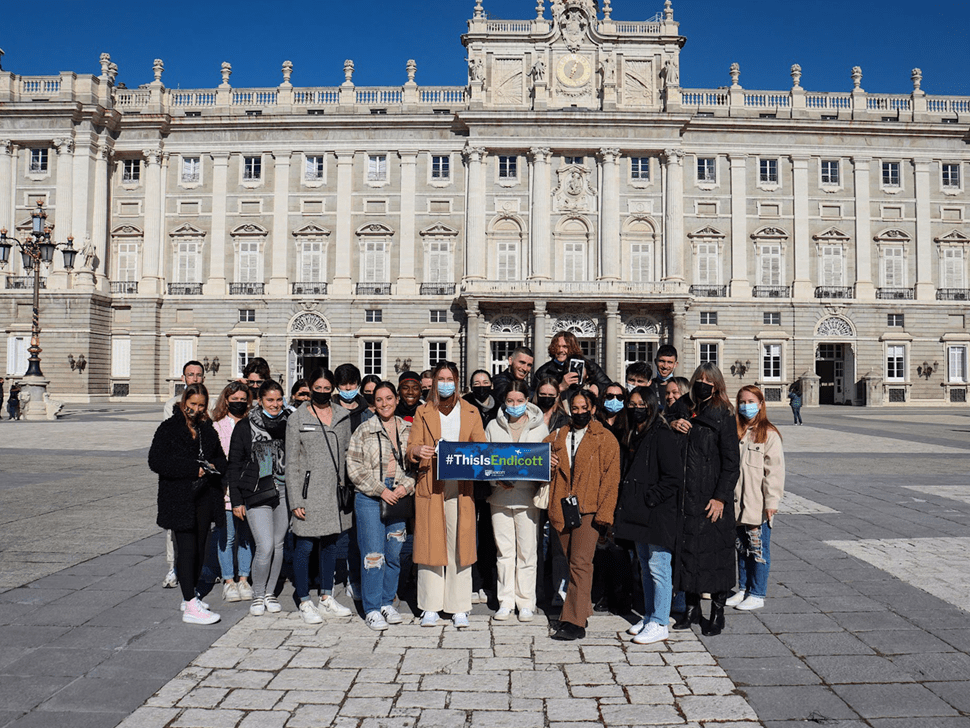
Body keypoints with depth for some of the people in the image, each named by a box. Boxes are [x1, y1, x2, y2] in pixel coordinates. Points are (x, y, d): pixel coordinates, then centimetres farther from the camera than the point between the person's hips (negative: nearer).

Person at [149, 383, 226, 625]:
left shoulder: (207, 429, 13)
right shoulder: (168, 428, -3)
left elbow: (220, 457, 19)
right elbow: (156, 461, -13)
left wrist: (213, 466, -5)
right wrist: (192, 468, -19)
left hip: (204, 497, 6)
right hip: (179, 498, -6)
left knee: (200, 548, 11)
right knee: (187, 548, -9)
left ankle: (190, 596, 24)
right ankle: (190, 607, -8)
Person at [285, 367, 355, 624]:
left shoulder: (343, 416, 8)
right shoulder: (297, 419, -1)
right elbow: (291, 462, -3)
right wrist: (295, 500, -9)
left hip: (335, 490, 4)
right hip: (308, 492, -4)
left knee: (330, 544, 13)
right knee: (304, 546, -2)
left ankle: (327, 597, 27)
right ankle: (304, 602, 13)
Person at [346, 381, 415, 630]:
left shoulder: (408, 431, 9)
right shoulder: (364, 431, -1)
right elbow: (355, 469, -4)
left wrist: (406, 486, -7)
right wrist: (381, 490, -11)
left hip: (399, 497, 3)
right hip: (369, 498, -3)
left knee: (394, 553, 8)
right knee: (373, 554, -4)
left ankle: (387, 603, 23)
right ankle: (372, 609, 7)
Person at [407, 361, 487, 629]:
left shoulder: (470, 412, 13)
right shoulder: (423, 413, 12)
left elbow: (481, 446, 10)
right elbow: (411, 446, 4)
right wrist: (417, 451, -19)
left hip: (461, 486, 0)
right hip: (430, 486, 0)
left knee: (460, 545, 0)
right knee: (430, 544, 0)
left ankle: (459, 609, 9)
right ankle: (431, 608, 12)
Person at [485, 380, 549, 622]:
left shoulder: (539, 427, 6)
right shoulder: (493, 426, 9)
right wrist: (497, 480, -7)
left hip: (528, 496, -1)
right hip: (500, 496, 1)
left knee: (527, 552, 1)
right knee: (504, 551, 5)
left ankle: (526, 603, 12)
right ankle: (506, 602, 16)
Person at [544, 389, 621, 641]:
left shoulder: (605, 439, 2)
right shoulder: (557, 437, 16)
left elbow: (611, 478, -3)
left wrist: (604, 513, -11)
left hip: (588, 510, -5)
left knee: (580, 563, -11)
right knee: (572, 562, 11)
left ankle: (574, 622, -11)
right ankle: (583, 611, 25)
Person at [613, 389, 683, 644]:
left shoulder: (662, 436, -13)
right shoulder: (635, 436, 14)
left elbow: (673, 478, -17)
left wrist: (649, 498, -17)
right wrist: (626, 500, 12)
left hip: (658, 514, -9)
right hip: (640, 514, 9)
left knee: (658, 569, -2)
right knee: (645, 568, 16)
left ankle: (659, 624, 6)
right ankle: (649, 617, 27)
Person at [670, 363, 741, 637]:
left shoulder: (723, 417, -5)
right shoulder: (686, 414, 11)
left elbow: (731, 463, -9)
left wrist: (720, 497, -15)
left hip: (712, 500, -5)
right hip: (686, 498, 6)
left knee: (714, 552, 2)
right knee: (688, 550, 10)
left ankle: (717, 612, 15)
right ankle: (691, 609, 23)